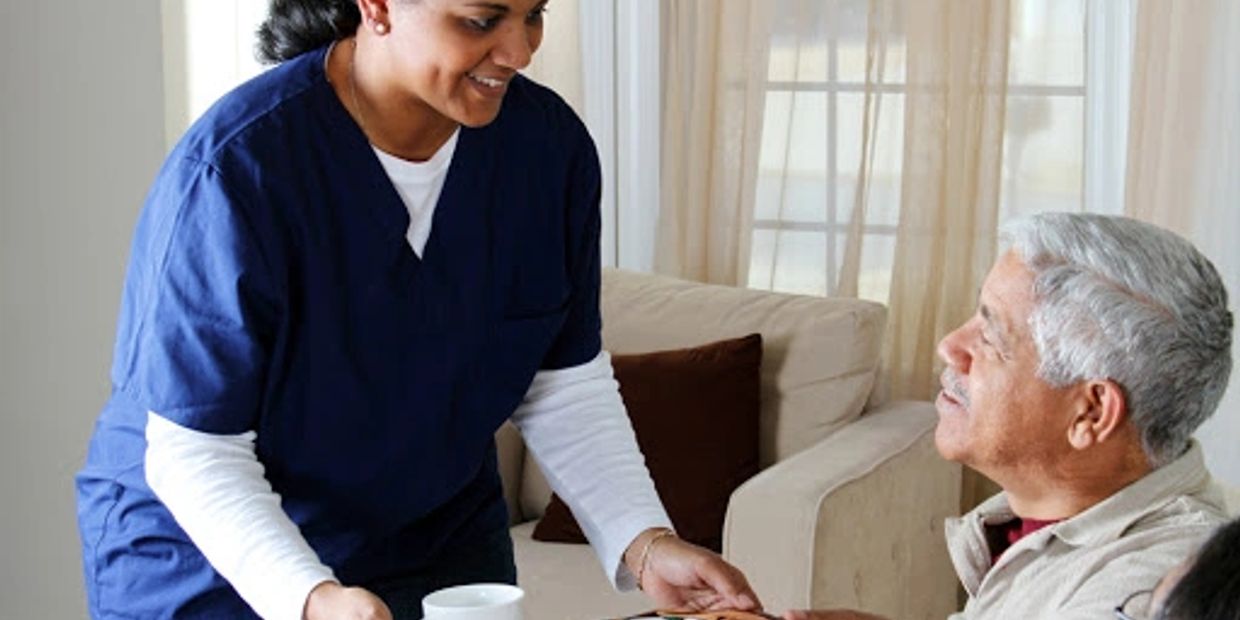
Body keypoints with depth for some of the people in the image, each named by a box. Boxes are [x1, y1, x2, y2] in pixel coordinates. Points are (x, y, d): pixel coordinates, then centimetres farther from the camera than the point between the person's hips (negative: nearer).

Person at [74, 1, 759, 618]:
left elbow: (568, 389, -4)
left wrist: (644, 544, -17)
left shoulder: (550, 144, -11)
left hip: (439, 544, 5)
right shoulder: (235, 168, -26)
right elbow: (195, 453, -23)